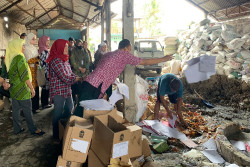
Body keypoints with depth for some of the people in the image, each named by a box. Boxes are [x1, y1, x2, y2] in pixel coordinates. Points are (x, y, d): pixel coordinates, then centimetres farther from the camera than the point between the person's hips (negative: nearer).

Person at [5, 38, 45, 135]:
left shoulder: (9, 58, 8)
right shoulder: (20, 57, -18)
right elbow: (24, 75, -20)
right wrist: (32, 88, -15)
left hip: (13, 88, 8)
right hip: (22, 89, -8)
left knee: (15, 109, 14)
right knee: (27, 110, 1)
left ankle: (17, 129, 24)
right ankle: (33, 129, 11)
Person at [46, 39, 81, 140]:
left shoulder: (64, 59, 10)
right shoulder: (55, 61, -20)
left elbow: (70, 73, 13)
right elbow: (65, 78, -26)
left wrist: (78, 77, -4)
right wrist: (79, 79, -16)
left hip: (67, 90, 10)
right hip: (58, 91, -10)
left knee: (69, 109, 22)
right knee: (58, 114, 3)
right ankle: (56, 136, 21)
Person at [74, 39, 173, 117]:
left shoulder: (108, 54, 22)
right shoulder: (124, 54, 0)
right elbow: (145, 62, 5)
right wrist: (163, 59, 16)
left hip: (87, 82, 8)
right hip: (94, 88, -8)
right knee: (81, 114, -5)